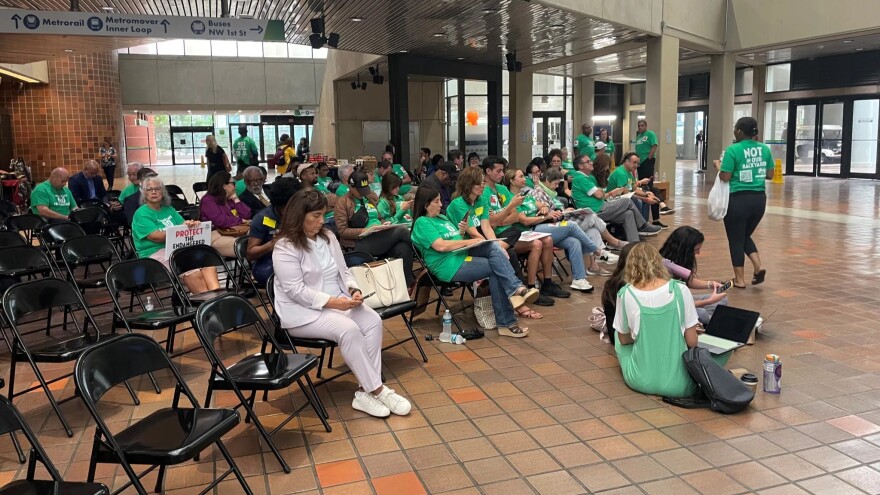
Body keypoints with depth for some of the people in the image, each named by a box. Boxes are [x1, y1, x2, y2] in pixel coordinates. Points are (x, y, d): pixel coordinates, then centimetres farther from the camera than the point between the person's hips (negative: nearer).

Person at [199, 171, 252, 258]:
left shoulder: (230, 200, 22)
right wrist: (241, 221, -3)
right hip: (218, 237, -7)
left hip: (235, 233, 7)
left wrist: (236, 199, 9)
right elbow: (221, 221, -15)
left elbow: (246, 215, 12)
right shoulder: (208, 201, 0)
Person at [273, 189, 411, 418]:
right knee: (348, 329, -31)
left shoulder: (328, 237, 9)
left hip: (339, 301, 7)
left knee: (373, 320, -19)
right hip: (303, 311, -7)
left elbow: (344, 272, 12)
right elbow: (296, 291, -19)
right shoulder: (285, 247, -13)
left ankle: (366, 391, -20)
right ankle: (376, 390, -21)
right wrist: (333, 302, -25)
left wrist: (353, 291, -10)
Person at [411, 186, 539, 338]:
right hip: (450, 266, -8)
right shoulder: (422, 223, -4)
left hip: (463, 255, 8)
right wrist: (468, 242, -13)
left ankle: (516, 289, -23)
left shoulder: (442, 217, 23)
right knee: (496, 267, -17)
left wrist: (461, 232, 6)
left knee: (494, 247, -18)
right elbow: (441, 246, -17)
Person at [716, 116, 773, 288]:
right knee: (745, 236, 23)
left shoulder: (733, 150, -13)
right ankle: (759, 266, 5)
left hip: (738, 199, -5)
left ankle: (739, 279, 14)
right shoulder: (765, 149, 4)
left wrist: (718, 166, 5)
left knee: (736, 239, 8)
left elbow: (725, 177, -14)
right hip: (759, 198, 6)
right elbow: (770, 175, 9)